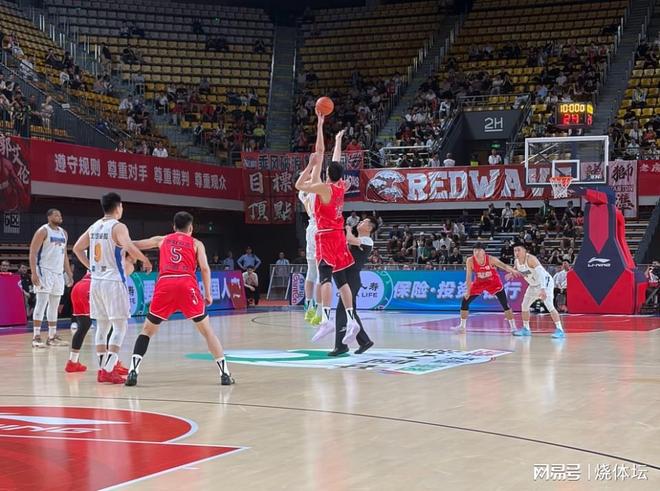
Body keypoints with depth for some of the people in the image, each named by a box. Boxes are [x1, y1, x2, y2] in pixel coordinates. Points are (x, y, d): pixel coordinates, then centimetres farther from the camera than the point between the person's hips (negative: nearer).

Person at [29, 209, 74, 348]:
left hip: (59, 273, 7)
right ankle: (36, 337, -10)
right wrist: (34, 273, -20)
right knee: (41, 303, -10)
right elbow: (32, 253, -12)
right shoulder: (43, 231, -8)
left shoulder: (63, 233, 14)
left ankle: (52, 337, 15)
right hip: (44, 271, -7)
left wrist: (69, 274, 15)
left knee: (54, 305, 10)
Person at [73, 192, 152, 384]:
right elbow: (131, 249, -25)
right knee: (120, 327, -4)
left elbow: (77, 249, 17)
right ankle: (108, 370, -12)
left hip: (96, 280, 7)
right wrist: (145, 260, -8)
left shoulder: (94, 227, 11)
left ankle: (102, 368, 13)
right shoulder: (118, 227, -11)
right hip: (113, 281, -7)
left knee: (102, 326, 13)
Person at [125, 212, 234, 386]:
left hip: (164, 284, 1)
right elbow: (205, 268, 5)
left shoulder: (162, 240, 26)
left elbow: (133, 245, 32)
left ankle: (133, 371, 0)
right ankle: (224, 373, 4)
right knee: (207, 329, 9)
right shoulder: (196, 243, 20)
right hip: (187, 284, -1)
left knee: (147, 330, 15)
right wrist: (208, 293, 8)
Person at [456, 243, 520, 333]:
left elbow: (504, 266, -39)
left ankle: (513, 327, -7)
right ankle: (462, 326, 15)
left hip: (493, 282, -3)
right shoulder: (470, 261, -21)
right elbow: (468, 276, -15)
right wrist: (468, 291, -17)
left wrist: (512, 271, -60)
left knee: (505, 304, -14)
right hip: (479, 283, 3)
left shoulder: (491, 259, -27)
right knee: (465, 301, -1)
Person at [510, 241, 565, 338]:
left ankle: (560, 330, -24)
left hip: (545, 282, -9)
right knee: (524, 305, 12)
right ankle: (526, 329, 27)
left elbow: (540, 273, -40)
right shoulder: (517, 262, -7)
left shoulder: (531, 259, -30)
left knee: (549, 305, -23)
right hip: (533, 285, 9)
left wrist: (542, 289, -52)